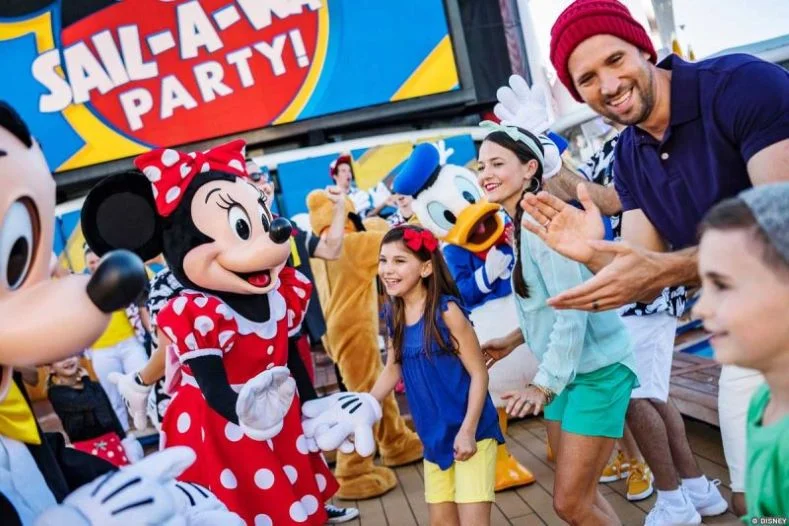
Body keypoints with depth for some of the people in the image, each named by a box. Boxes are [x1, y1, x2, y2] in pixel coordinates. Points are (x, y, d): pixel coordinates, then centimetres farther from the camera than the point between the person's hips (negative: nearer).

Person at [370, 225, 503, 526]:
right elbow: (392, 370, 15)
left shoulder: (446, 310, -17)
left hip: (471, 432, -7)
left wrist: (467, 430, -19)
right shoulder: (394, 316, 2)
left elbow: (479, 373, -15)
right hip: (434, 436, 7)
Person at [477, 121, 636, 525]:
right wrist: (514, 339, 16)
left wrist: (544, 383, -26)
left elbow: (572, 310, -24)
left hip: (595, 370, -9)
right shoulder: (522, 223, 10)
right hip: (567, 370, 9)